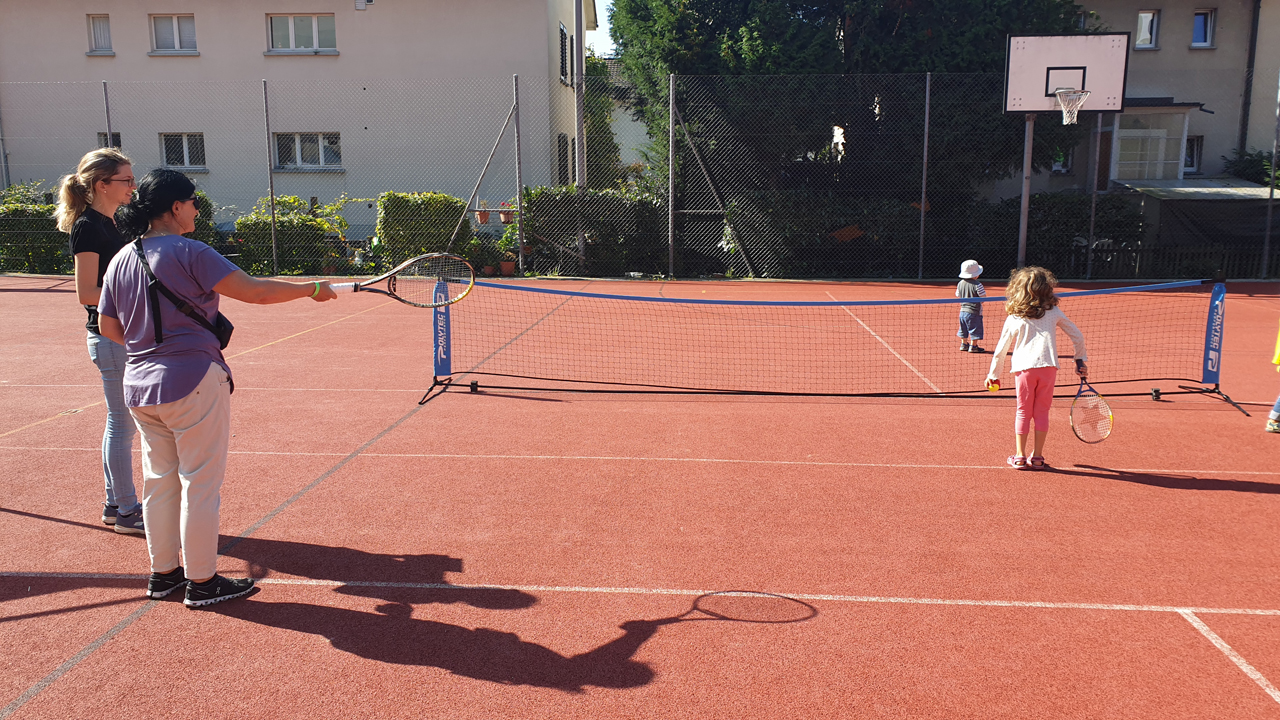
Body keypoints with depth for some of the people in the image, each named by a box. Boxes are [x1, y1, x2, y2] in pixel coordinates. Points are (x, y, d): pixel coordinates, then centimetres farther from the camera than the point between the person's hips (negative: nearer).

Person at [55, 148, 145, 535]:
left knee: (121, 422, 15)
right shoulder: (88, 227, -14)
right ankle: (127, 512, 8)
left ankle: (115, 503, 26)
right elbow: (87, 293, -18)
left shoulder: (112, 224, 13)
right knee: (122, 423, -2)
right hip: (111, 337, -9)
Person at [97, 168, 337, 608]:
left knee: (159, 480, 17)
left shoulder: (120, 260, 8)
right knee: (200, 483, 3)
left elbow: (108, 326, 13)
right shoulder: (189, 253, -14)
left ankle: (163, 572, 28)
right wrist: (312, 289, -9)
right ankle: (201, 581, 11)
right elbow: (254, 291, -18)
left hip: (140, 386, 8)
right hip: (192, 382, -7)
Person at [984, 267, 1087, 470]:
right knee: (1041, 412, 8)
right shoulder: (1054, 312, 8)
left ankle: (1019, 457, 10)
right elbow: (1077, 336, 12)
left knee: (1023, 412, 10)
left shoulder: (1013, 319, 5)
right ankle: (1037, 457, 11)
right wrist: (1080, 360, 25)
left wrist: (993, 374, 18)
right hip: (1048, 367, 1)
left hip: (1023, 368, -1)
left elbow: (1001, 349, 8)